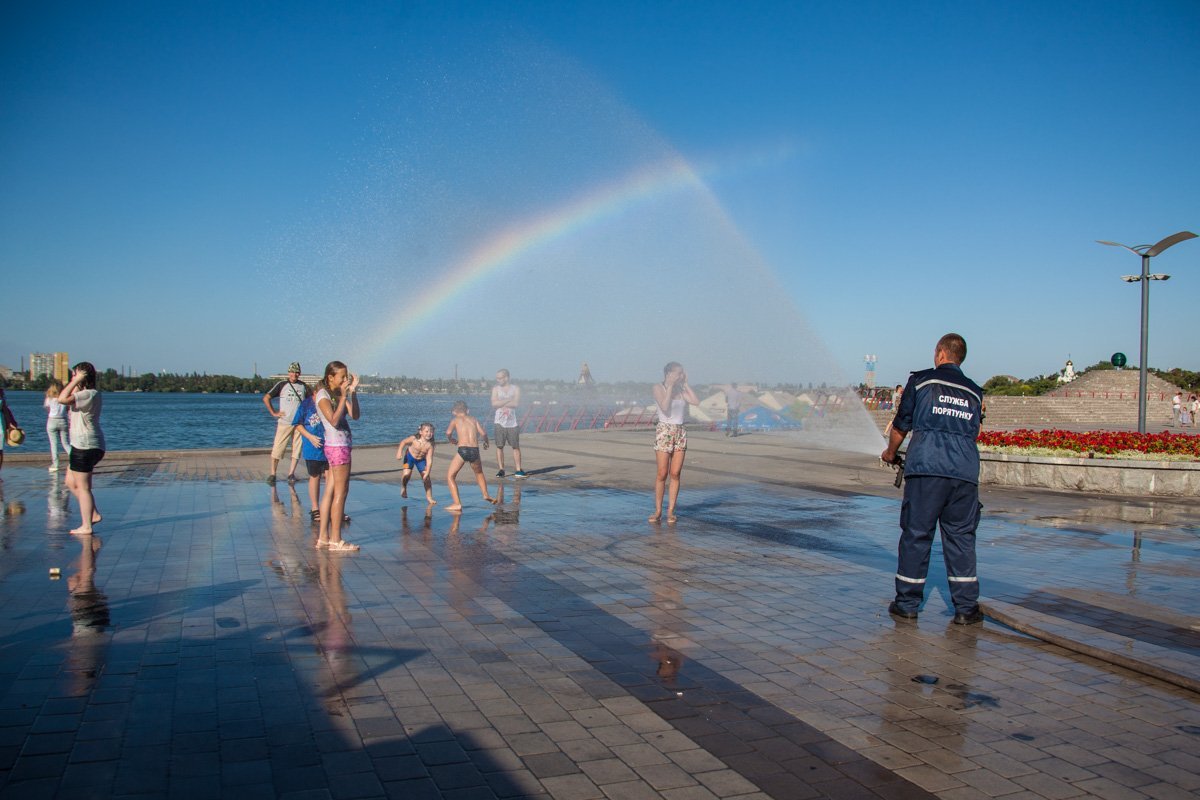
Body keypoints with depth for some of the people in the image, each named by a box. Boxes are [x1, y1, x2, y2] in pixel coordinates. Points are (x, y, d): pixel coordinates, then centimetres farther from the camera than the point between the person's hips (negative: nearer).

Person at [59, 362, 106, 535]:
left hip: (85, 447, -10)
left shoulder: (89, 394, -18)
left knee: (83, 487, -2)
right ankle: (94, 514, 20)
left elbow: (62, 399, -27)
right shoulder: (89, 394, 13)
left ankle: (86, 526, 6)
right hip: (84, 445, 10)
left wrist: (76, 381, -19)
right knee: (71, 482, 19)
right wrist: (75, 382, 12)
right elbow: (66, 398, 24)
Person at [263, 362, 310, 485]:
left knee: (297, 449, 1)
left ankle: (291, 473, 9)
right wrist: (273, 413, -2)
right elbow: (266, 398, 3)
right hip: (284, 422, -3)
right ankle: (272, 474, 4)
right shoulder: (282, 385, 2)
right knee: (277, 448, -5)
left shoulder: (304, 386, 10)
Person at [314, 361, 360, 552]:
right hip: (337, 446, -9)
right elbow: (334, 420, -22)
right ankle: (335, 540, -1)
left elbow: (355, 415, 5)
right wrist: (344, 396, -21)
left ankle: (323, 536, 15)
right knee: (341, 492, -5)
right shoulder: (323, 395, -10)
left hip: (341, 445, 9)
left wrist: (353, 392, -1)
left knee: (330, 491, 10)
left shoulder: (338, 394, 14)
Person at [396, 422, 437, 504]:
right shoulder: (414, 439, -30)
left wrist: (427, 473, -33)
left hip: (421, 460, 1)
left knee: (426, 478, -10)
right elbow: (404, 442, -9)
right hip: (410, 456, -1)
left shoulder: (430, 445, -29)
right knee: (406, 474, -16)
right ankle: (403, 488, 18)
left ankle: (429, 497, 5)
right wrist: (399, 452, -19)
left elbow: (429, 461, -28)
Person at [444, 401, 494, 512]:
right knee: (479, 472, 34)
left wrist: (451, 440, 17)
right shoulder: (473, 419, 20)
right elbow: (483, 433, 6)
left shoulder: (455, 420, 14)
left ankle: (457, 504, -4)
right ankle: (485, 494, 24)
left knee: (450, 476, 8)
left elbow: (448, 432, -4)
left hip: (462, 450, -3)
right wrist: (486, 442, 26)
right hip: (475, 451, 3)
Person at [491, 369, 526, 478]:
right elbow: (494, 404, -8)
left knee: (516, 446, 1)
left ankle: (518, 470, 5)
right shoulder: (495, 388, 7)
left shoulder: (516, 388, 5)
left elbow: (516, 403, -10)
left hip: (512, 422, -1)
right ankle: (501, 469, 6)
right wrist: (508, 400, -10)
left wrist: (501, 403, -7)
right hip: (500, 422, 1)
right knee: (499, 446, -1)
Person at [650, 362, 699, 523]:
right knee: (662, 474, -6)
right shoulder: (658, 387, -3)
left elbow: (696, 402, -1)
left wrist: (686, 384, 3)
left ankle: (670, 511, 6)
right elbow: (665, 407, -16)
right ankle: (658, 510, 3)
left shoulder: (680, 389, 12)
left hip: (680, 433, 5)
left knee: (675, 474, 0)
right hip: (664, 431, -5)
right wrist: (670, 386, -12)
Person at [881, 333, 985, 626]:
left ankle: (907, 604, 9)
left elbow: (900, 426, 12)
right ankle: (966, 607, 10)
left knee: (915, 534, 3)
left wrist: (890, 454, 29)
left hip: (926, 468, -3)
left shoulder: (921, 380, 8)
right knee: (961, 537, 9)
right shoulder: (975, 392, 19)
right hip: (966, 471, 3)